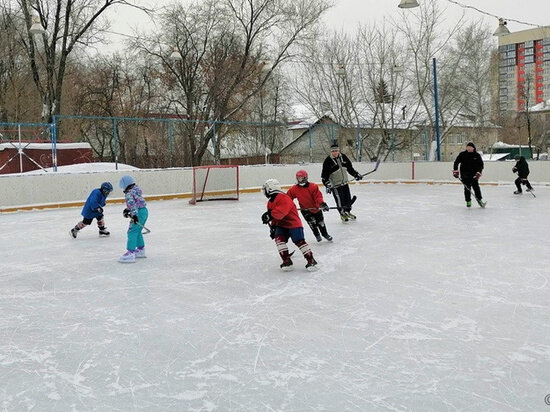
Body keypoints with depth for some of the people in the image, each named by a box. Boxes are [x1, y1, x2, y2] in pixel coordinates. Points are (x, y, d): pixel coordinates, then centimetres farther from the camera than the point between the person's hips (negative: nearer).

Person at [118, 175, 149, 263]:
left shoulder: (129, 194, -13)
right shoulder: (136, 189, 16)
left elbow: (132, 204, -26)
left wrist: (134, 214, -33)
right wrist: (127, 210, 24)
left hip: (139, 213, -10)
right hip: (144, 211, 10)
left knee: (132, 232, -11)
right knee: (137, 231, 23)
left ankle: (130, 253, -18)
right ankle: (141, 250, 35)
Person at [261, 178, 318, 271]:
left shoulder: (283, 198, -19)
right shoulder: (270, 202, 14)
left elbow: (281, 211, -33)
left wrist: (270, 215, -38)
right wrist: (273, 227, 19)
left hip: (293, 223, -8)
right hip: (281, 225, 8)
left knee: (299, 241, -14)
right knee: (279, 239, -14)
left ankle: (311, 260, -5)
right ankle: (286, 260, -11)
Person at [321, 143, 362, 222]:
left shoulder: (343, 157, 2)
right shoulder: (328, 161, -15)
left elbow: (349, 167, 15)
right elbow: (324, 175, -14)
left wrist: (356, 174, 10)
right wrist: (327, 185, -19)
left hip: (345, 182, 6)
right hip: (335, 185, -6)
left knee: (348, 198, 11)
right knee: (339, 199, -7)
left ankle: (348, 212, 31)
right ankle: (342, 214, 12)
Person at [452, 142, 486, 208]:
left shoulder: (477, 155, 0)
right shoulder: (462, 154, -2)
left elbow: (481, 165, 2)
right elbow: (456, 162, 2)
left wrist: (478, 173, -9)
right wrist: (455, 171, -6)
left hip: (474, 175, 1)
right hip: (465, 174, 0)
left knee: (476, 187, -2)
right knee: (467, 188, -1)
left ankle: (479, 200, 10)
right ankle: (468, 202, 8)